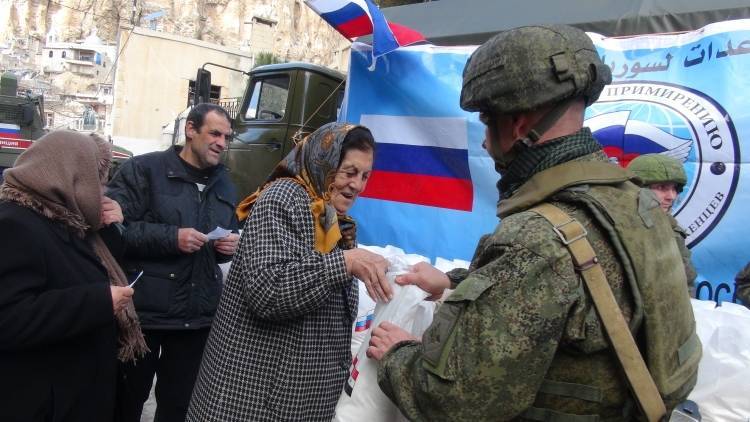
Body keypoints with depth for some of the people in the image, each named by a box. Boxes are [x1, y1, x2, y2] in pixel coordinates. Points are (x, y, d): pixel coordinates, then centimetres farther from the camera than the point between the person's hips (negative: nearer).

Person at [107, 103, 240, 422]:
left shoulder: (225, 186, 13)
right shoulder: (143, 169, -7)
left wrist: (232, 245, -2)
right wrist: (171, 237, -22)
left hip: (197, 316, 5)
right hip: (142, 310, -4)